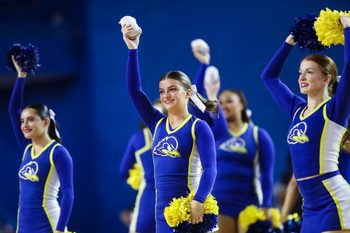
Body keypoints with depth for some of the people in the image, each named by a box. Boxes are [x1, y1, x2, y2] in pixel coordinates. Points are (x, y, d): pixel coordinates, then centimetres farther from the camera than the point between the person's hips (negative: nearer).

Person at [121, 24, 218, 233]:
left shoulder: (198, 127, -3)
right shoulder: (157, 123, 12)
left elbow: (210, 167, -12)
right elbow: (134, 90, 7)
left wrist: (199, 201, -26)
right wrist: (133, 50, 0)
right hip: (163, 211, 6)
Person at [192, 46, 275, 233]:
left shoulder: (259, 135, 3)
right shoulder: (214, 131, 7)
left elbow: (266, 174, -2)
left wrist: (266, 207, -11)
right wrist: (204, 65, -11)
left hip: (249, 205, -2)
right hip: (219, 205, 2)